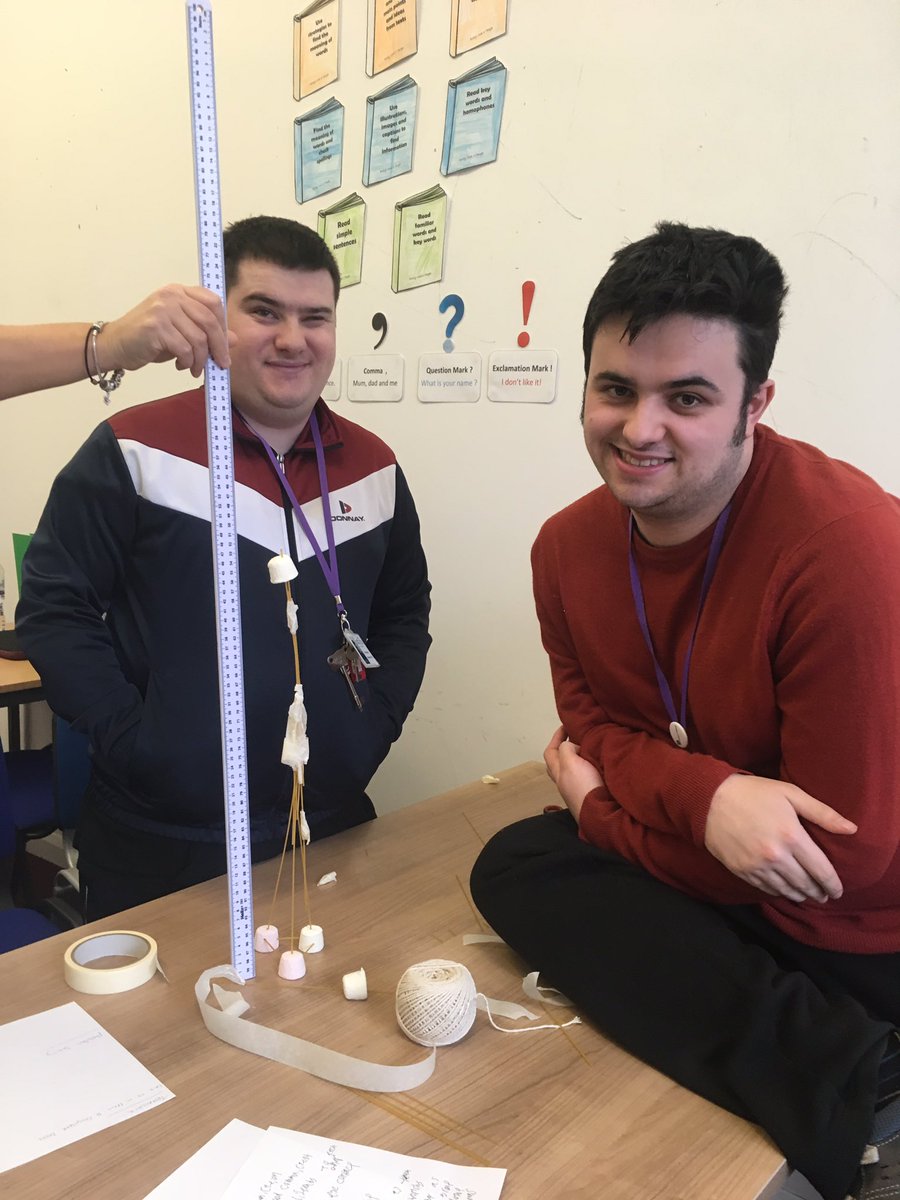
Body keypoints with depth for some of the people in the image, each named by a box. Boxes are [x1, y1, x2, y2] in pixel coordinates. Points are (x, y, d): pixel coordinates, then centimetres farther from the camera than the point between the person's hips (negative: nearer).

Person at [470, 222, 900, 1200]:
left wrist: (603, 807, -13)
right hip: (709, 886, 7)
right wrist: (707, 798, -24)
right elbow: (595, 730, -1)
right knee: (517, 865, -15)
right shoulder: (569, 548, -6)